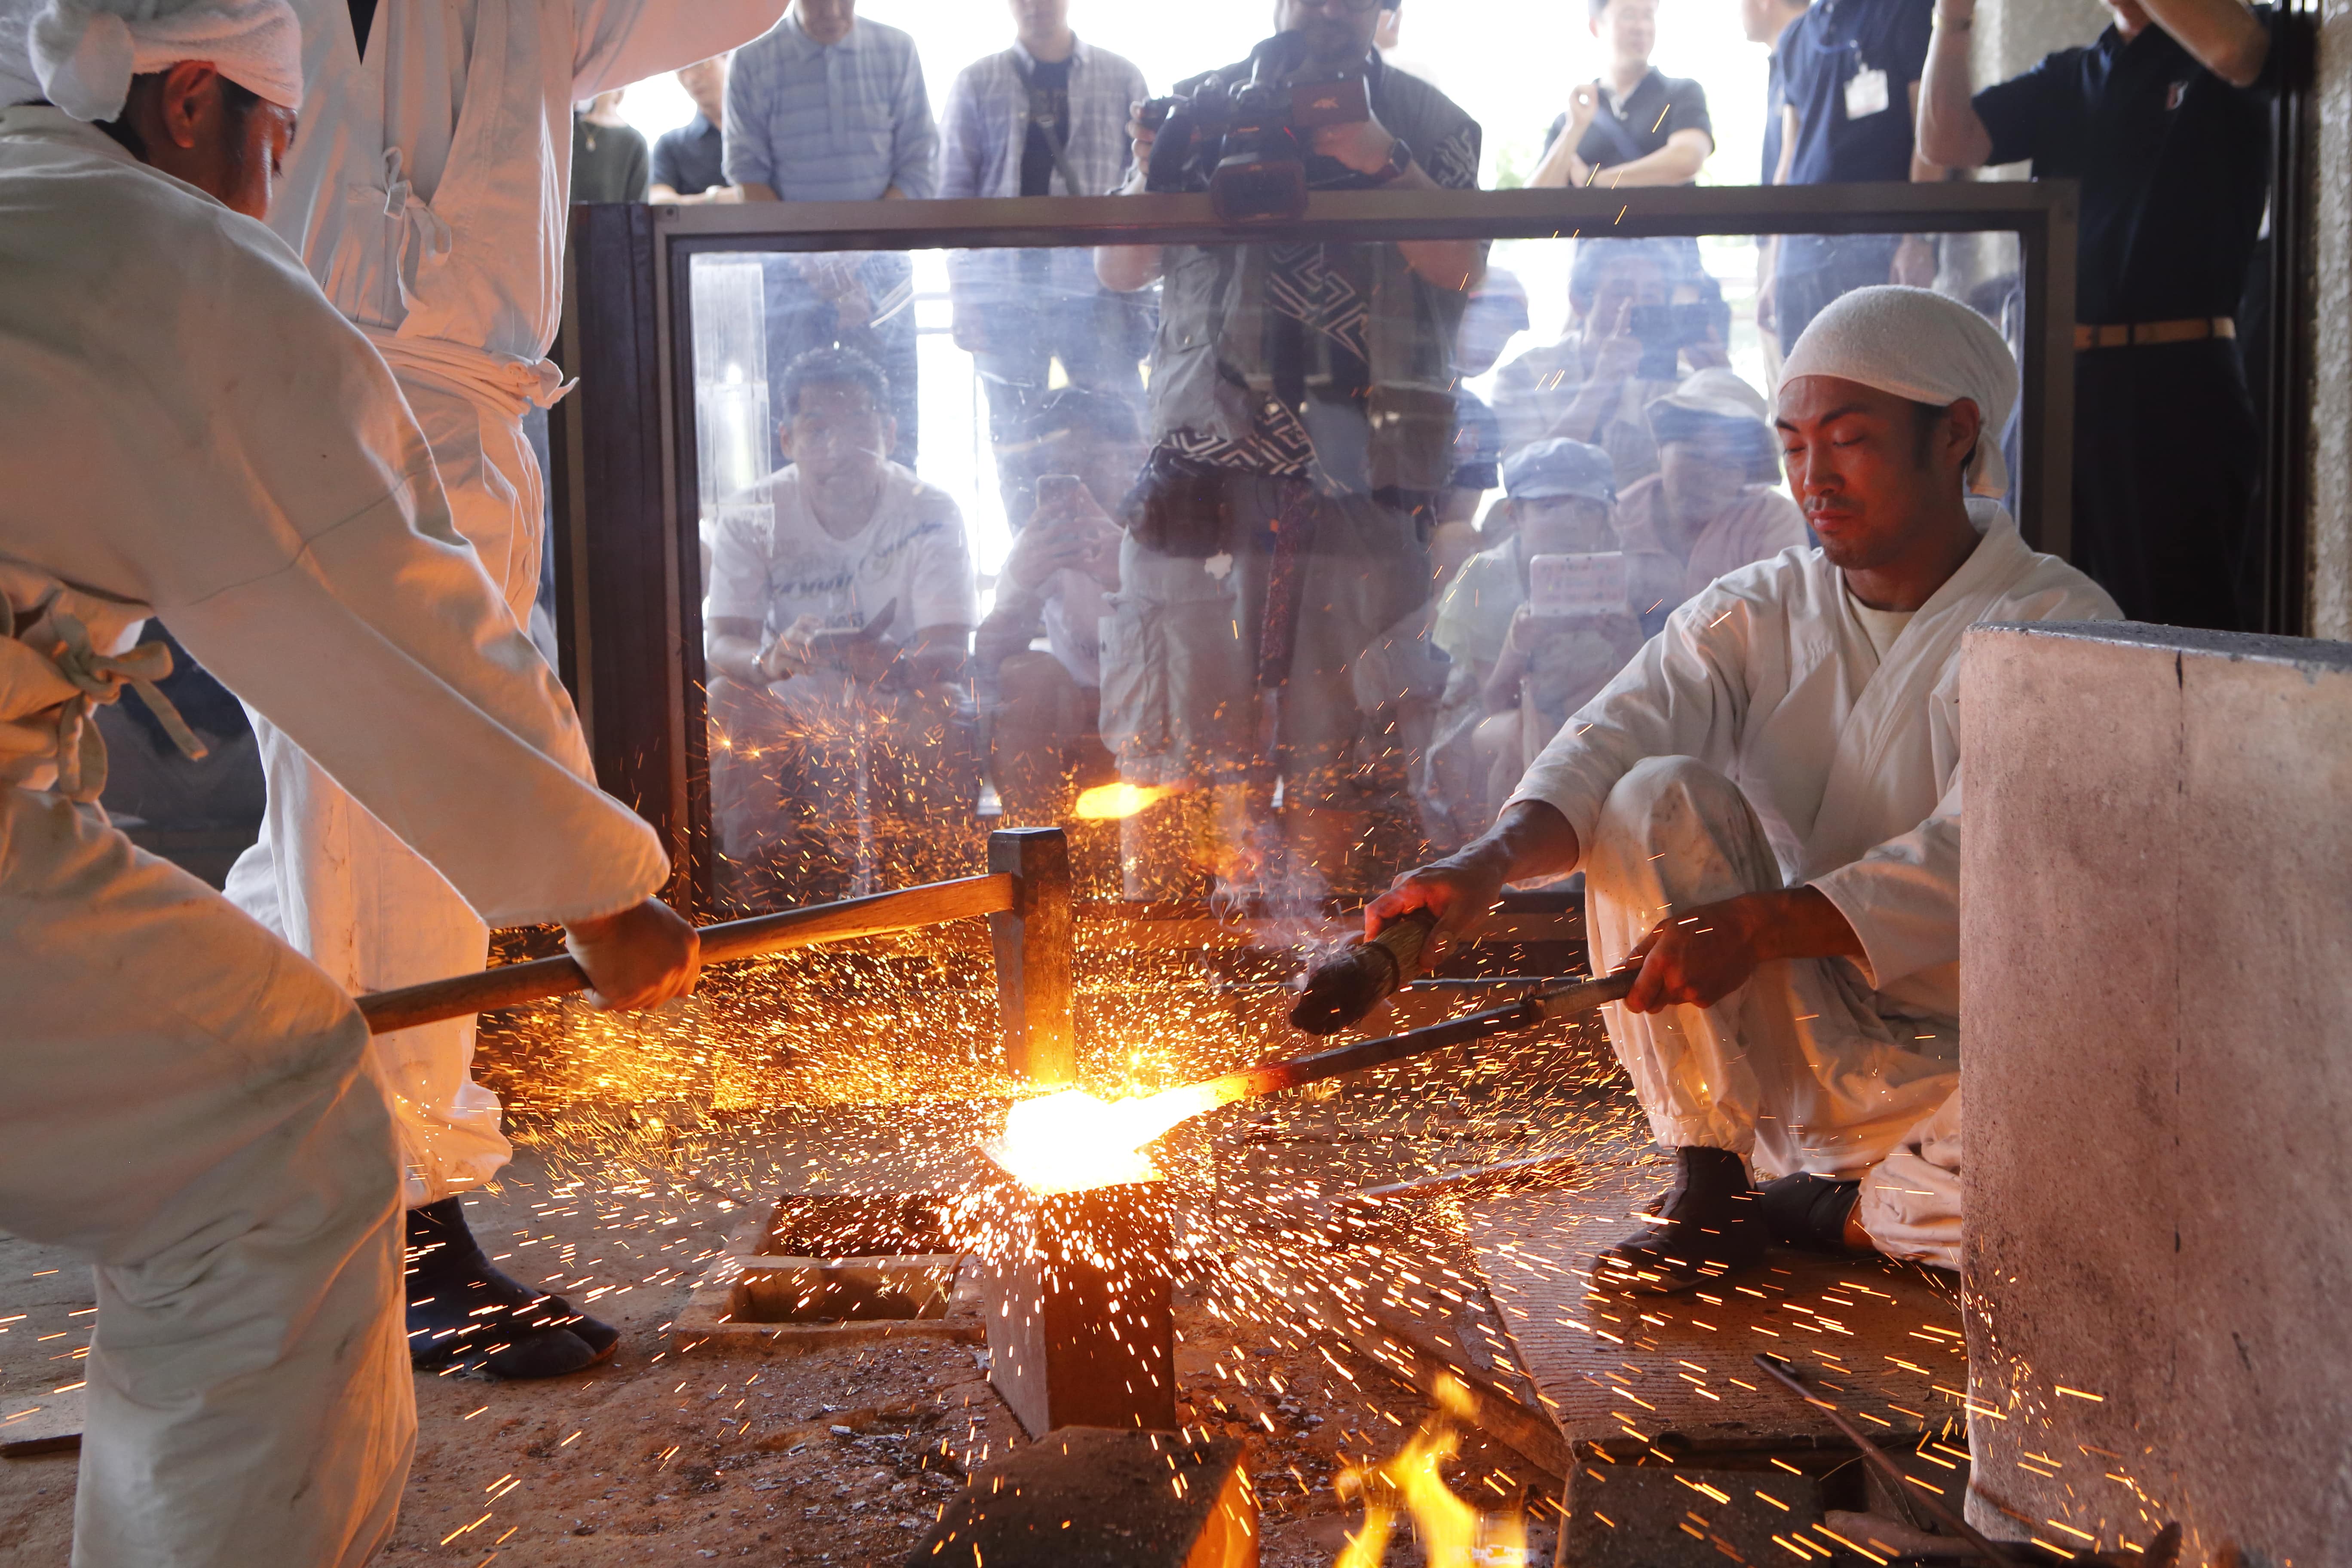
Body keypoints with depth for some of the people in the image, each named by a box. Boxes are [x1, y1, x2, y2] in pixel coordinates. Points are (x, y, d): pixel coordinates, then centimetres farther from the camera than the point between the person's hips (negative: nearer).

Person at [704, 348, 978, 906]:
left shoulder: (930, 515, -11)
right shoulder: (750, 517, -7)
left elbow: (949, 656, -21)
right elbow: (724, 645, -18)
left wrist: (862, 658, -44)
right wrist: (769, 659, -44)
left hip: (894, 718, -1)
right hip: (789, 716, 1)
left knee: (935, 711, -33)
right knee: (724, 703, -29)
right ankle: (760, 900, -21)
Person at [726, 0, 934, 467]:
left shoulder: (897, 53, 4)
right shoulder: (753, 63, 1)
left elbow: (920, 169, 0)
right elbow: (748, 176, -2)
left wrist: (854, 249, -12)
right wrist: (808, 257, -16)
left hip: (880, 266, 1)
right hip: (789, 268, -1)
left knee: (893, 424, -2)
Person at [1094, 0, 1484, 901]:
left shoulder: (1431, 125, 14)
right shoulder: (1202, 106, 16)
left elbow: (1462, 270, 0)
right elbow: (1119, 270, 10)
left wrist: (1383, 161, -13)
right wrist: (1156, 180, -10)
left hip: (1363, 478, 0)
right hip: (1209, 457, 0)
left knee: (1340, 747, -1)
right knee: (1187, 737, -4)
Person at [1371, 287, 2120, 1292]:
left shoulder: (2061, 628, -7)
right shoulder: (1756, 615, 6)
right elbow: (1610, 743, -12)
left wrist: (1756, 926, -36)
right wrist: (1490, 861, -34)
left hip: (1963, 1057, -2)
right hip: (1785, 1053, 3)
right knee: (1662, 797, -20)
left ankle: (1831, 1211, -3)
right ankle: (1707, 1185, -13)